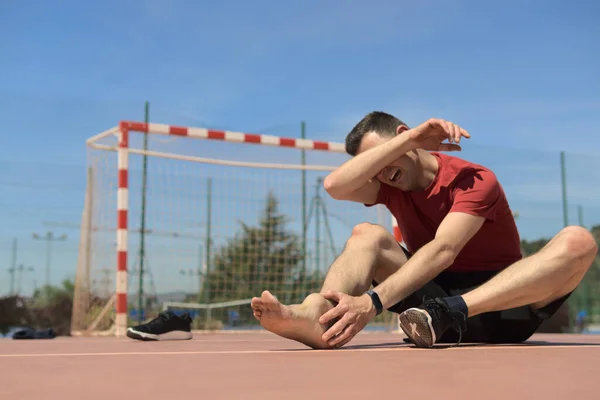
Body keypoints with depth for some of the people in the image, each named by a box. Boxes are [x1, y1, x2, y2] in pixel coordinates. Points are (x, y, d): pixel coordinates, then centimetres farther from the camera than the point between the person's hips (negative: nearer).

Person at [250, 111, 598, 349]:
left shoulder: (475, 180, -13)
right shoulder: (392, 186, 4)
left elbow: (442, 251, -30)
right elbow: (335, 186, -17)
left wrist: (371, 303, -43)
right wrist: (410, 140, -20)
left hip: (501, 306, -3)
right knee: (367, 234, -14)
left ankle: (448, 313, -46)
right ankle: (317, 314, -45)